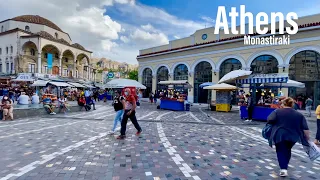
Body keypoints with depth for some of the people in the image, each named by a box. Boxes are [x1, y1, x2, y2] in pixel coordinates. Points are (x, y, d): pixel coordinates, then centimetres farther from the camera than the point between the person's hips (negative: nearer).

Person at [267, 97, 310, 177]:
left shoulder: (277, 111, -2)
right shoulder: (299, 114, 6)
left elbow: (270, 120, -13)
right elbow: (305, 129, 2)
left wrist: (275, 124, 7)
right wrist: (307, 139, 9)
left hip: (280, 135, -3)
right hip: (293, 136, 4)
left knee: (281, 151, 7)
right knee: (287, 150, 24)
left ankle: (283, 169, -6)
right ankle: (285, 165, 35)